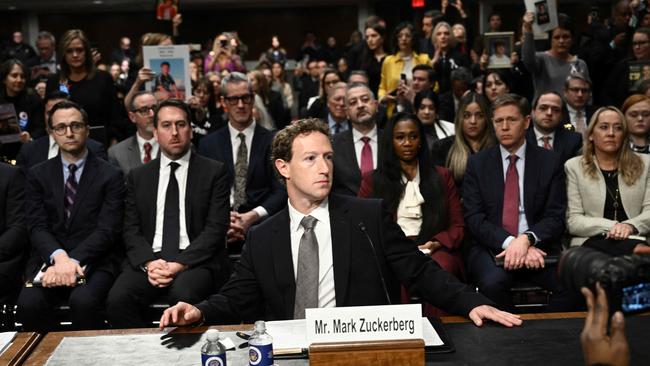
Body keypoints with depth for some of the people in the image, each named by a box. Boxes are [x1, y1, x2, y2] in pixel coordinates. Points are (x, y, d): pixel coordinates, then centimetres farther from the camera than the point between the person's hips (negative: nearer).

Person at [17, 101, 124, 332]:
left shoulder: (110, 176, 5)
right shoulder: (38, 175, 13)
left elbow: (107, 229, -5)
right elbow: (37, 226, 1)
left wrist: (73, 261, -20)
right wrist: (59, 257, -20)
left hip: (94, 262, -2)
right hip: (48, 259, 2)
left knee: (83, 301, -33)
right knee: (29, 303, -28)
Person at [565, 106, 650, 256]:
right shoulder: (574, 166, 7)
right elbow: (573, 221, 0)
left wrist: (630, 226, -18)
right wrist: (611, 226, -17)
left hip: (635, 237, 1)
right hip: (592, 241, -1)